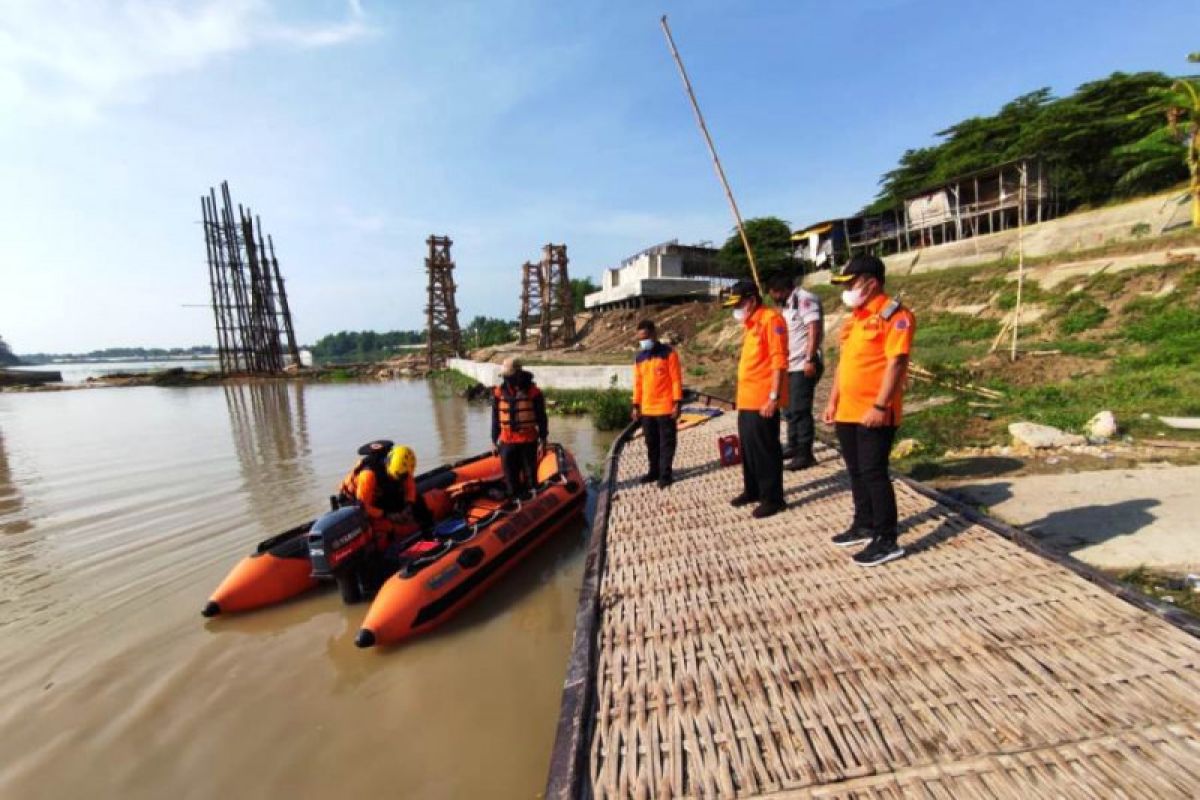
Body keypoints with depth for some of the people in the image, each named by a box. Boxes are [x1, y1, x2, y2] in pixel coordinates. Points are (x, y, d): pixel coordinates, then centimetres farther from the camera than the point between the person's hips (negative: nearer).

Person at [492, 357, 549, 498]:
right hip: (507, 442, 2)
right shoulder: (499, 392, 0)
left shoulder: (533, 392, -7)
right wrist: (494, 440, 10)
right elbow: (495, 419, 8)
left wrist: (543, 439, -1)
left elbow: (541, 417, -1)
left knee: (530, 476, 8)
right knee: (510, 477, 10)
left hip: (529, 441, -2)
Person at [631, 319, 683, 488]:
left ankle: (665, 474, 10)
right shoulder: (639, 357, 10)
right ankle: (654, 471, 25)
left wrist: (677, 403, -12)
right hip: (647, 409, 6)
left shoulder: (668, 353, -6)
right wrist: (636, 405, 12)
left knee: (666, 442, 2)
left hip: (665, 407, -5)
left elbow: (676, 379, -7)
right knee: (651, 443, 13)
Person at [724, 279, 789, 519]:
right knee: (748, 446, 17)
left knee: (765, 448, -1)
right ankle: (752, 490, 31)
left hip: (763, 400, -9)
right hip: (746, 398, 9)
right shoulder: (750, 323, 17)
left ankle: (773, 498, 12)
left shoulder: (771, 319, -11)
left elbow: (779, 361, -17)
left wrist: (774, 397, -21)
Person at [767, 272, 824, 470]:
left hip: (803, 366, -9)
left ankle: (805, 454, 2)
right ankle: (793, 446, 27)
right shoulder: (786, 305, 18)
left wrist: (810, 359, -24)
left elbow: (814, 329, -19)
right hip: (790, 365, 9)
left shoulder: (804, 299, -10)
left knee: (800, 410, -6)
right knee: (789, 409, 15)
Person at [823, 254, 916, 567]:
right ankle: (864, 526, 31)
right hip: (847, 411, 8)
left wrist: (880, 406, -23)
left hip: (874, 414, -8)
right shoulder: (853, 318, 16)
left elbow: (896, 362, -17)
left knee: (873, 473, -4)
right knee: (856, 471, 16)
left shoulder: (895, 314, -9)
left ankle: (887, 541, 9)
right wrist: (833, 401, 17)